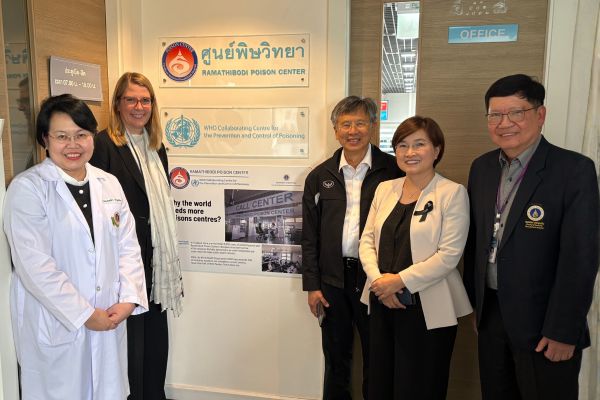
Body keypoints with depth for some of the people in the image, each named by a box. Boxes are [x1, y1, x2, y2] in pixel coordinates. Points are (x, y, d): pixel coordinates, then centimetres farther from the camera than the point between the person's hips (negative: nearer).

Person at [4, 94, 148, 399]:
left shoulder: (109, 183, 6)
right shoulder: (26, 188, -10)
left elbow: (128, 246, 5)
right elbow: (35, 264, -16)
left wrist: (129, 299, -7)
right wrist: (85, 314, -15)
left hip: (110, 319, 4)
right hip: (54, 324, -4)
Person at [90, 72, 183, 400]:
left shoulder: (157, 148, 13)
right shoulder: (104, 145, -11)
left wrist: (169, 260, 15)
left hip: (156, 259, 7)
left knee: (156, 336, 18)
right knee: (131, 339, 6)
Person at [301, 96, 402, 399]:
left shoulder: (393, 171, -5)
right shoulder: (319, 177, 5)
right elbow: (310, 235, 6)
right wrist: (311, 284, 3)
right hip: (333, 278, 3)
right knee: (335, 357, 17)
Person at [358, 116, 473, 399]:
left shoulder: (453, 193, -8)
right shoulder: (384, 188, 8)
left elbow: (449, 255, -14)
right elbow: (367, 240, 7)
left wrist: (400, 281, -16)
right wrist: (379, 279, -9)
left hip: (427, 309, -5)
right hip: (382, 303, 5)